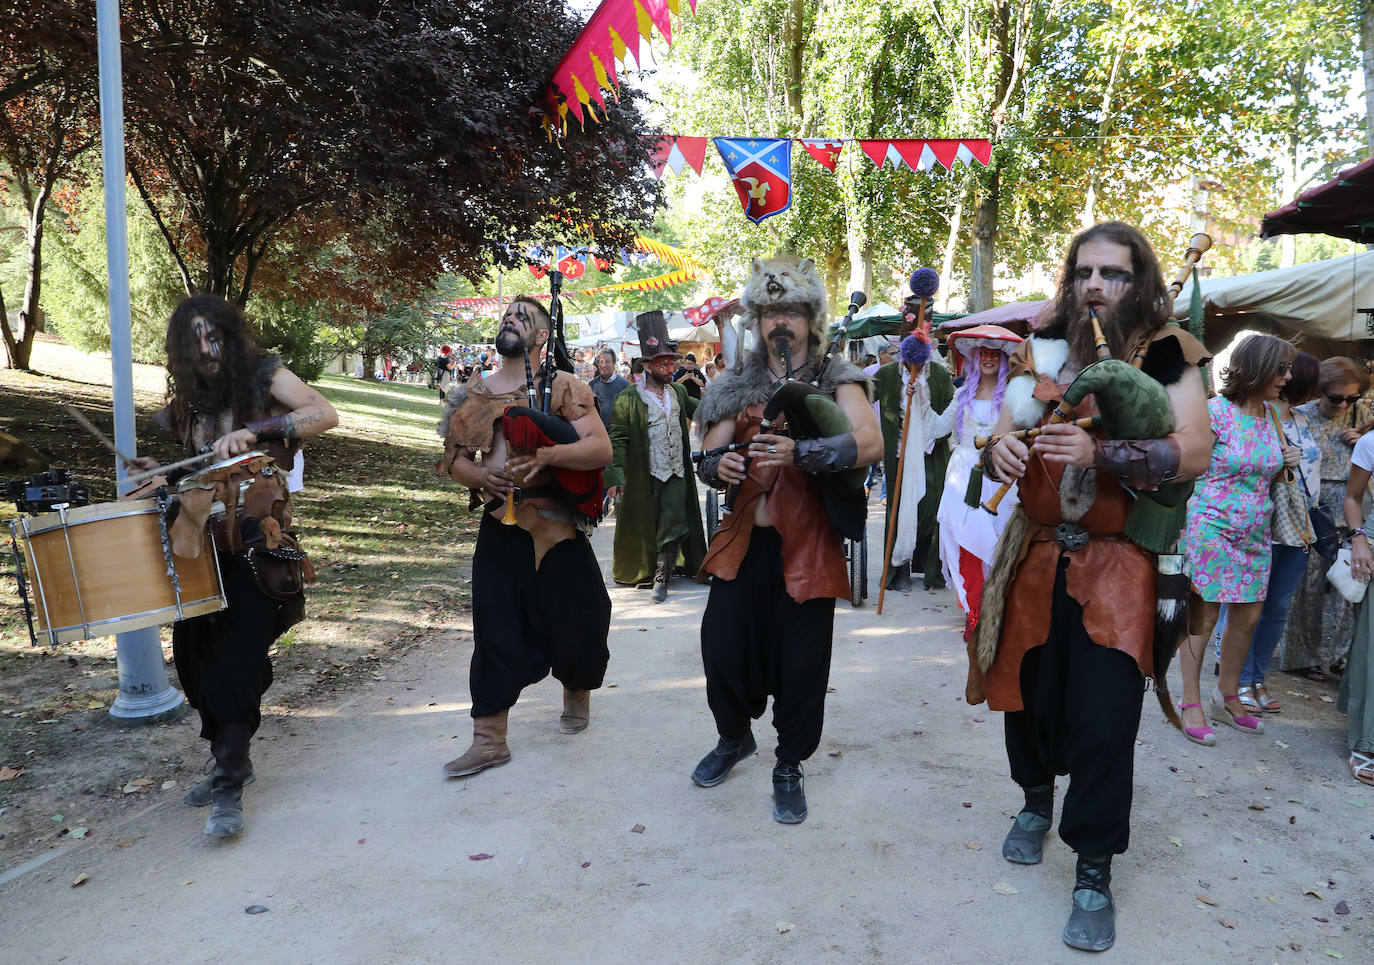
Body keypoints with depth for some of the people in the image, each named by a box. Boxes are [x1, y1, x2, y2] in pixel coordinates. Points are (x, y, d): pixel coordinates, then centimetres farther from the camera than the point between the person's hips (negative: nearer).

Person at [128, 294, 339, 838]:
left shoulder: (262, 375, -3)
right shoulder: (188, 404, 13)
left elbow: (325, 414, -20)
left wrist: (253, 431, -29)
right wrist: (162, 476, 2)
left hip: (256, 543, -6)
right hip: (203, 543, 6)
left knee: (235, 660, -11)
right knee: (194, 660, 8)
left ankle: (229, 790, -4)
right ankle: (232, 761, 28)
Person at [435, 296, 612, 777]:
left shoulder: (563, 386, -3)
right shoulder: (473, 394, 11)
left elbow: (601, 448, -13)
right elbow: (454, 459, 13)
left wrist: (545, 455, -27)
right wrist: (479, 475, -9)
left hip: (557, 525, -3)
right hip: (499, 525, 3)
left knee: (572, 619, 7)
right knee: (494, 629, 3)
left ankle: (576, 697, 37)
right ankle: (489, 739, 12)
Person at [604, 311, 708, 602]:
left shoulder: (679, 391, 10)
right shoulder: (628, 399, -7)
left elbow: (694, 407, 32)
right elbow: (617, 440, -10)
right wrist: (615, 476, -17)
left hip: (677, 472, 4)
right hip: (644, 476, -4)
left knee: (673, 526, -2)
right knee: (646, 526, 6)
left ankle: (661, 578, 4)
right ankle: (643, 572, 24)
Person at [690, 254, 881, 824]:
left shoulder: (835, 379, 0)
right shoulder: (738, 386, 12)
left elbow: (869, 443, -18)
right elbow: (707, 458, 9)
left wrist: (799, 453, -32)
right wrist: (719, 465, -16)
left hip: (806, 544, -3)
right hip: (743, 541, 3)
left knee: (801, 663, 2)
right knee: (722, 648, 4)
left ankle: (789, 767, 25)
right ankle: (734, 737, 34)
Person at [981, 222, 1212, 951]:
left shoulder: (1167, 355, -3)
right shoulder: (1044, 352, 7)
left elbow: (1194, 452, -16)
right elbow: (1004, 441, 6)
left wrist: (1100, 452, -31)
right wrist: (998, 452, -18)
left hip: (1115, 564, -3)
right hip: (1038, 555, 3)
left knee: (1104, 716, -5)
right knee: (1029, 691, 11)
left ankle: (1094, 871, 14)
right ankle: (1037, 799, 40)